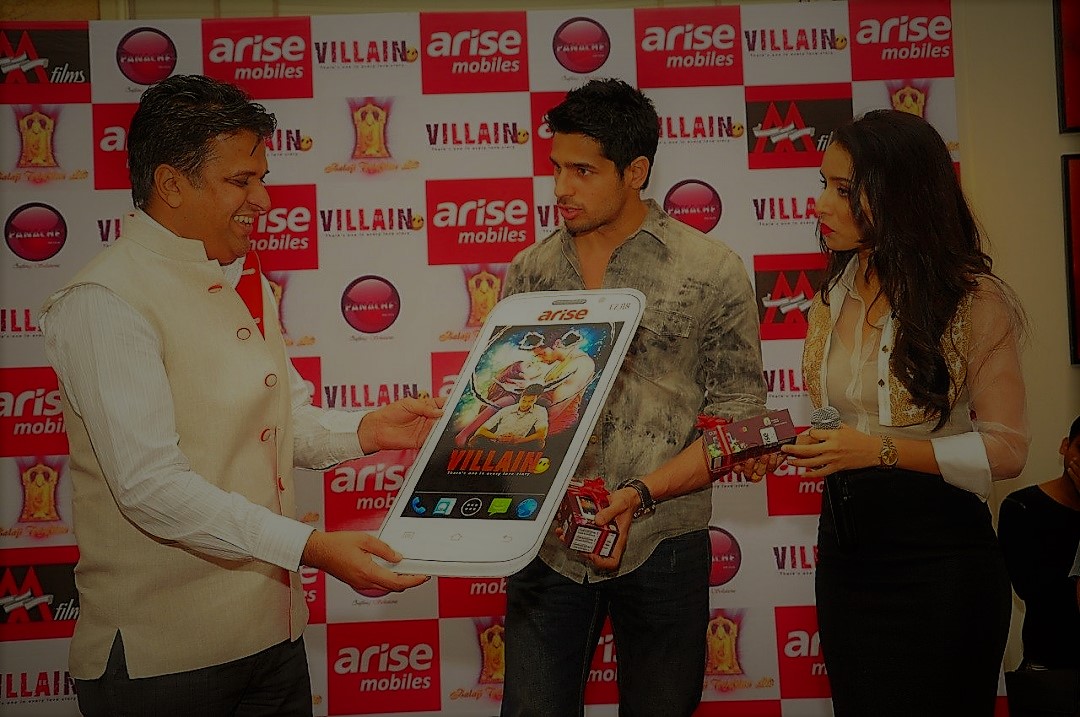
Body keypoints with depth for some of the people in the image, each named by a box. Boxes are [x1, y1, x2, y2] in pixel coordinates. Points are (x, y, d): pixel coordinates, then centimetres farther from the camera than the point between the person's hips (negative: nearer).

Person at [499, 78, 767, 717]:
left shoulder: (712, 271, -4)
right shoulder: (531, 270, 6)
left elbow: (737, 420, -5)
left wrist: (639, 494, -16)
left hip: (659, 542, -2)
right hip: (545, 540, 2)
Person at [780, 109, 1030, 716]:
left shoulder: (974, 299, -12)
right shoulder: (836, 296, 8)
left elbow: (1006, 450, -14)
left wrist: (882, 449, -23)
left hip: (936, 552, -6)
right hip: (845, 542, 6)